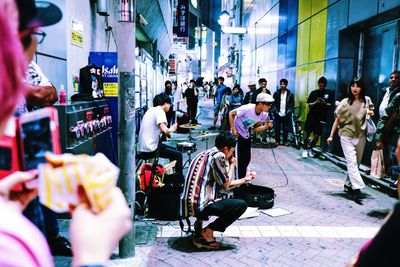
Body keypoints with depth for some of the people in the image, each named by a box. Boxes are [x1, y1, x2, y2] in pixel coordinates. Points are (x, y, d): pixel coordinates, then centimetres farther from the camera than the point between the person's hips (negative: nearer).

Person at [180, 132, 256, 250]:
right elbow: (225, 185, -4)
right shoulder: (218, 156, -11)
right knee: (241, 205, -4)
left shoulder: (207, 153, 16)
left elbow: (221, 183, 23)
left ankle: (199, 222, 16)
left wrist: (245, 180, 29)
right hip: (199, 206, -9)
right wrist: (232, 164, 8)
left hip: (187, 203, 9)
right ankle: (207, 232, 0)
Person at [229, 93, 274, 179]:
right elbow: (231, 114, -19)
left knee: (246, 159, 7)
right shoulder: (247, 109, -31)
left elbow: (255, 129, -2)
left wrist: (266, 126, -20)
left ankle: (241, 179, 26)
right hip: (236, 133, -6)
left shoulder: (264, 115, -13)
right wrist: (233, 130, -21)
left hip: (245, 135, 6)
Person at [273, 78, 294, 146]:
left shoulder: (290, 94, 3)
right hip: (278, 114, 0)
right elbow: (274, 103, 4)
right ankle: (277, 141, 13)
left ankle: (285, 141, 13)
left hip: (286, 115, 0)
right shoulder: (276, 93, 4)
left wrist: (290, 112, -5)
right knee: (277, 128, 2)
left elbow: (292, 104, 4)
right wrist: (275, 110, -5)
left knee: (285, 129, 3)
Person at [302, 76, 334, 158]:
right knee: (307, 133, -2)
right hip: (311, 116, 0)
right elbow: (309, 105, 3)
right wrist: (315, 102, -17)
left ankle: (310, 149, 20)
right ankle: (305, 149, 10)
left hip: (321, 117, 0)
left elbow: (331, 105, 3)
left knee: (316, 136, 2)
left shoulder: (329, 93, 4)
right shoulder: (313, 93, 4)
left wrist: (324, 103, -16)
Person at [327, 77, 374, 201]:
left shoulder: (367, 101, 7)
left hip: (360, 136, 3)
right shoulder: (345, 102, 0)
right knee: (352, 162, -12)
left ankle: (348, 184, 26)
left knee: (355, 163, 10)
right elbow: (337, 120, 1)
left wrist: (371, 113, -3)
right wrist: (331, 136, -2)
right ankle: (357, 188, -17)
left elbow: (371, 112, 23)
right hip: (346, 135, -3)